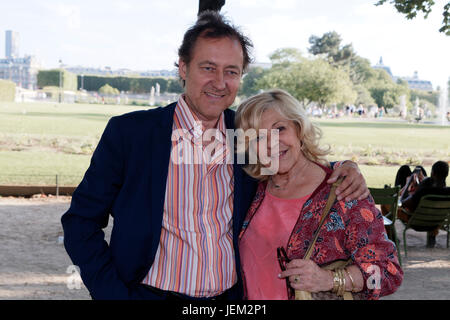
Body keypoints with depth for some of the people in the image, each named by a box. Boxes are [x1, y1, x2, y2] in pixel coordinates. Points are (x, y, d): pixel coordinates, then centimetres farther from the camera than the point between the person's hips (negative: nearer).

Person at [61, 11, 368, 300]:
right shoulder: (128, 132, -6)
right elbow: (81, 221, -3)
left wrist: (342, 170, -3)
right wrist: (114, 293, -13)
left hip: (233, 296, 3)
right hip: (150, 292, -2)